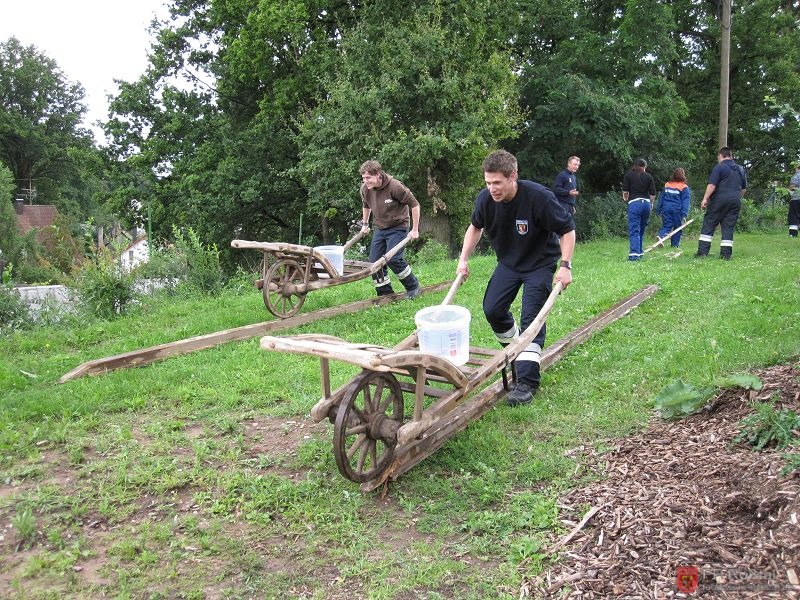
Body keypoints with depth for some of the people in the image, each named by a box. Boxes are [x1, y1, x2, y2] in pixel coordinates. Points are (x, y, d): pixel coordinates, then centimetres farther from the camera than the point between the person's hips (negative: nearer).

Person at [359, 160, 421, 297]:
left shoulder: (395, 186, -24)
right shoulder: (365, 189, -5)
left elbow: (414, 205, -16)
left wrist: (415, 230, -14)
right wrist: (365, 224, 25)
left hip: (397, 228, -6)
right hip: (379, 229, 7)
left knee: (393, 258, -21)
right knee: (374, 261, 1)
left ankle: (413, 287, 1)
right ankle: (385, 293, 15)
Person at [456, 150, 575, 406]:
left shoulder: (539, 197, -30)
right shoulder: (485, 198, -16)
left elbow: (567, 230, -18)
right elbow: (475, 227, 7)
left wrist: (565, 265, -25)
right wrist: (464, 259, 0)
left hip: (540, 263, -5)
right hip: (509, 262, 5)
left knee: (531, 318, -13)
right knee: (492, 309, 2)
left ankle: (527, 381, -12)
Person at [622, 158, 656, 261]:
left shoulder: (628, 175, 6)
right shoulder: (648, 176, 11)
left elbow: (625, 192, 0)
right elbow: (653, 194, 6)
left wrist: (626, 199, 20)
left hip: (634, 203, -3)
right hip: (646, 202, 3)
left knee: (634, 230, -10)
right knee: (641, 230, 17)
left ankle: (634, 253, -23)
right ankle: (639, 252, 23)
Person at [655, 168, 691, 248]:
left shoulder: (666, 185, 7)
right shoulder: (684, 187, -4)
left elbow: (661, 198, 12)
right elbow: (685, 201, -8)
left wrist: (658, 210, 18)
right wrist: (684, 214, -9)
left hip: (666, 209, 3)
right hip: (677, 210, -3)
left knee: (666, 226, 7)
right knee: (677, 228, 10)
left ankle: (660, 236, -21)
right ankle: (675, 244, 11)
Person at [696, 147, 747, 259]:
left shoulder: (719, 167, -4)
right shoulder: (740, 169, 17)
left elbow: (712, 185, -13)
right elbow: (744, 189, 22)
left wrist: (705, 199, -12)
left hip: (719, 200, -5)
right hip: (735, 202, 6)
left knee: (708, 225, -1)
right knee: (729, 227, 6)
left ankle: (702, 251, -8)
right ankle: (726, 254, 2)